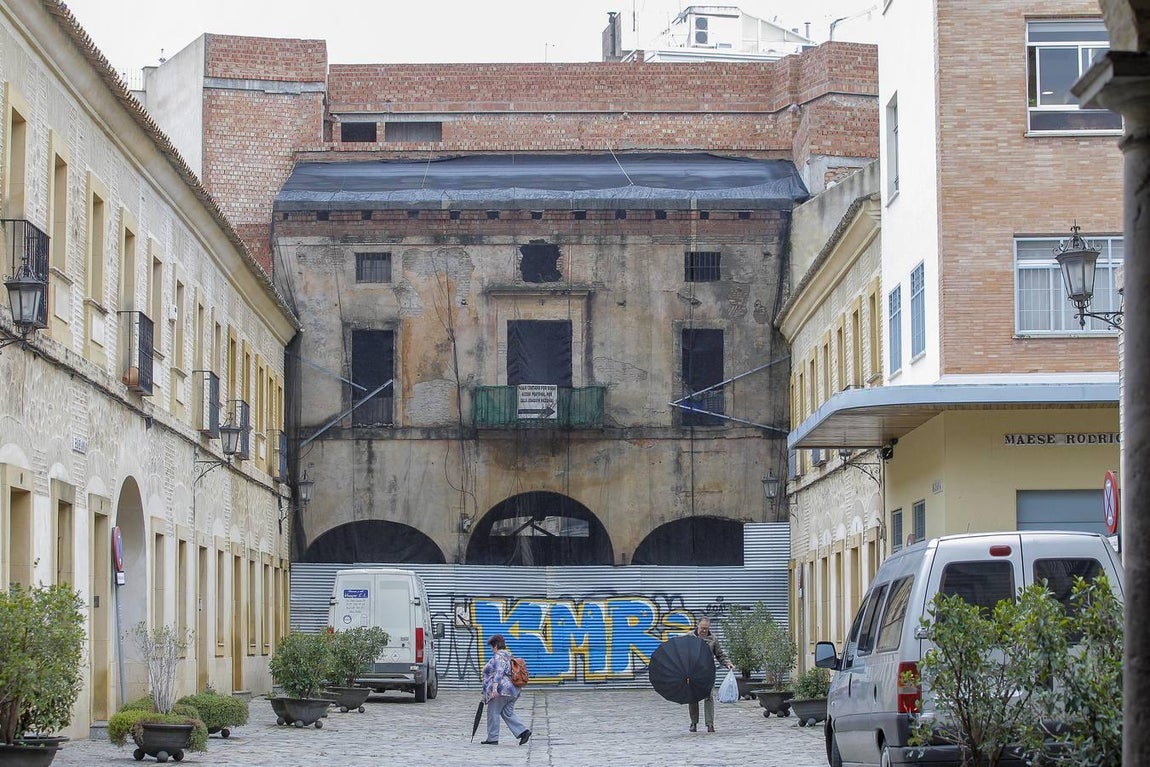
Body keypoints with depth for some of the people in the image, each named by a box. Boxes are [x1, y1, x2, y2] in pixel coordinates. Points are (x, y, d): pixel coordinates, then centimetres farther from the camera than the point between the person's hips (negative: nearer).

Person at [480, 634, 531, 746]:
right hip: (511, 689, 10)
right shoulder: (507, 656, 18)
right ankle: (523, 731, -3)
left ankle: (492, 738, 4)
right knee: (508, 713, 11)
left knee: (493, 713, 0)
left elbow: (498, 673, -24)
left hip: (500, 690, -10)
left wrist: (494, 687, -30)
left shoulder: (498, 657, -13)